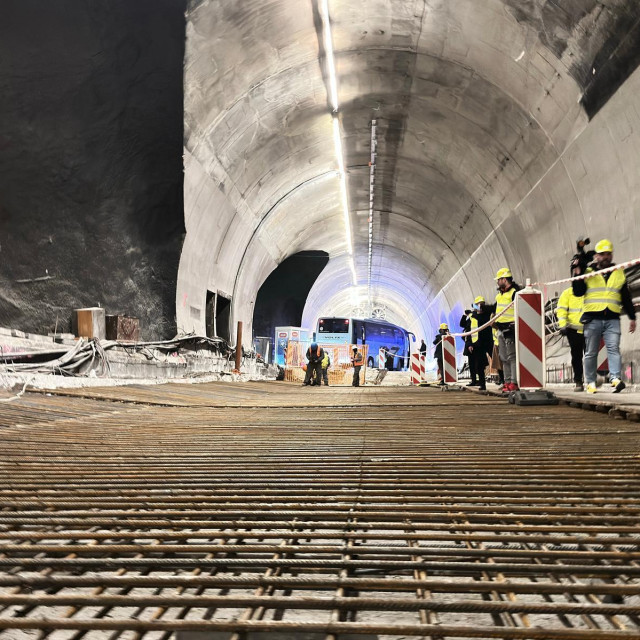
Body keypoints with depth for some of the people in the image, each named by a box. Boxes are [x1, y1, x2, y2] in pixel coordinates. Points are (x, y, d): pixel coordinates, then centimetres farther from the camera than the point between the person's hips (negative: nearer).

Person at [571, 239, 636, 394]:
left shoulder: (619, 274, 15)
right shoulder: (588, 272, 6)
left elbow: (626, 298, 17)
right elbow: (578, 292, -3)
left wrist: (632, 317, 14)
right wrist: (577, 276, -16)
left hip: (612, 319, 2)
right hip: (592, 318, -1)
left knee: (613, 349, -14)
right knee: (591, 352, 3)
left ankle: (615, 378, -21)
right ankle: (590, 382, 10)